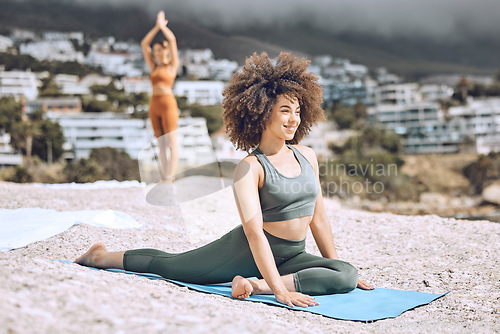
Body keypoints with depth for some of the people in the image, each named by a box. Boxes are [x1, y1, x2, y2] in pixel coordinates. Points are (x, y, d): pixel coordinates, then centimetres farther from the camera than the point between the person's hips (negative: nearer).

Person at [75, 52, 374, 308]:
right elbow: (254, 230, -28)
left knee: (347, 276, -20)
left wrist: (336, 264, 12)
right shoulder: (250, 168, -17)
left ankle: (254, 286, -18)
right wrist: (279, 289, -36)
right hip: (245, 252, -5)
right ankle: (102, 256, 29)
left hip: (292, 256, 5)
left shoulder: (307, 156, 3)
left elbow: (319, 216, 11)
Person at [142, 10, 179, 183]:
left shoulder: (172, 65, 4)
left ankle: (170, 178, -11)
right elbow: (144, 43, 17)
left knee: (172, 143, -8)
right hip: (154, 105, 6)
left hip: (168, 103, -6)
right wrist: (157, 26, 15)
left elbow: (172, 39, -4)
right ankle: (164, 179, 6)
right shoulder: (154, 67, 18)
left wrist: (162, 25, 8)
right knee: (161, 145, 5)